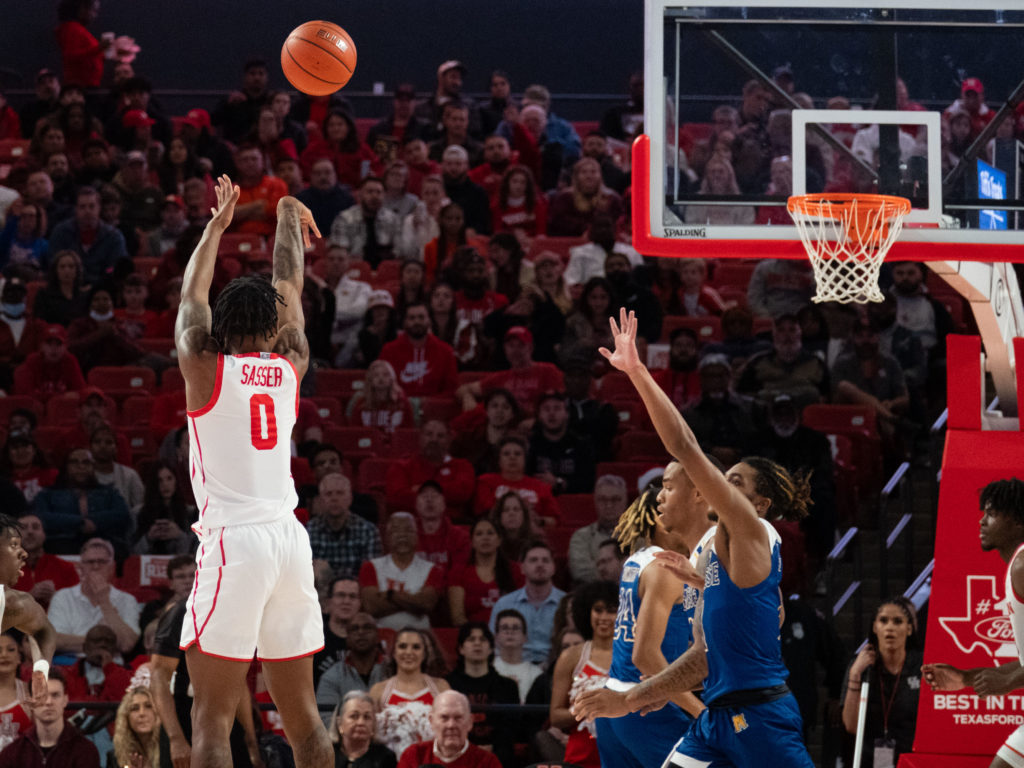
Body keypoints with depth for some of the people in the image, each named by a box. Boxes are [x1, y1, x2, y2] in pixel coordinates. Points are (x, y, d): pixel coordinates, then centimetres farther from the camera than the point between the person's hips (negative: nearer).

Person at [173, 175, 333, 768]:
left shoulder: (205, 367, 1)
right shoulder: (291, 364, 10)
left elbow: (192, 295, 18)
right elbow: (292, 290, 27)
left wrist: (218, 224, 33)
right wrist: (288, 219, 42)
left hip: (233, 541, -4)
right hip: (290, 538, 4)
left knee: (213, 718, -7)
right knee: (302, 713, 11)